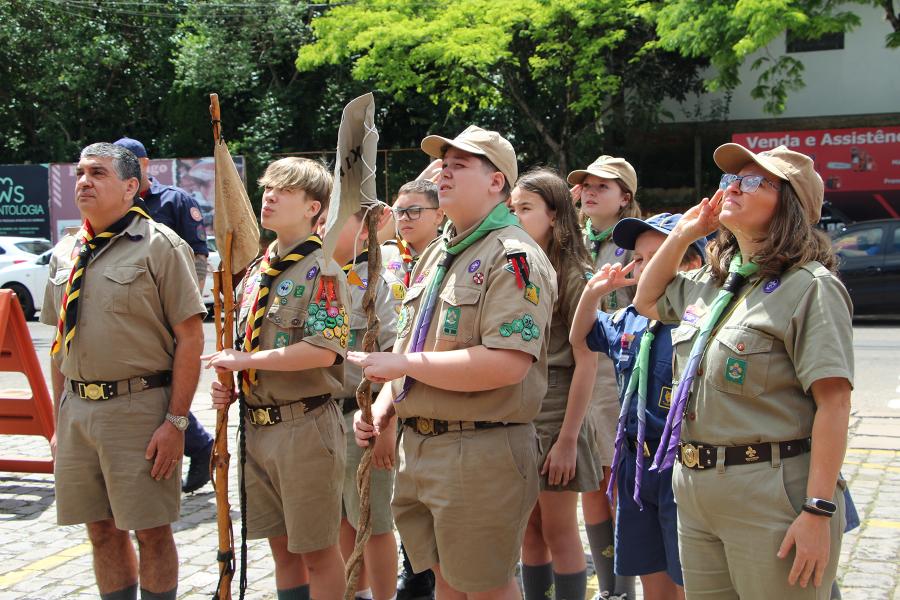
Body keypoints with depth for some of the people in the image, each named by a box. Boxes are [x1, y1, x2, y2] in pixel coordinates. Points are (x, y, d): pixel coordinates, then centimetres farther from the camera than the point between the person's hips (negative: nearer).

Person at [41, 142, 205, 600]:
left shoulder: (159, 245, -6)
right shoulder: (66, 253, 13)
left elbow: (190, 338, -10)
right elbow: (60, 343, 19)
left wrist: (176, 421, -15)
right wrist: (59, 421, 14)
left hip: (138, 407, -6)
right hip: (77, 409, 6)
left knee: (151, 531, 2)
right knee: (102, 531, 13)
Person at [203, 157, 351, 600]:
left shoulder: (322, 268, -10)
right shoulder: (256, 271, 13)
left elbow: (323, 349, -22)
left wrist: (245, 360, -16)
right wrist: (228, 385, 3)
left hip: (305, 426, -7)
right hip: (255, 425, 8)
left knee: (316, 551, 3)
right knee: (282, 548, 16)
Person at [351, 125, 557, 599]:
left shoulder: (513, 257, -13)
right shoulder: (435, 257, 16)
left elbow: (508, 363, -26)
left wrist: (404, 363, -20)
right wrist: (382, 409, 5)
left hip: (482, 453, -9)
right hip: (420, 448, 9)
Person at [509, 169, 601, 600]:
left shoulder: (573, 276, -8)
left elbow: (586, 362, -12)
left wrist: (568, 438, -16)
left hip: (555, 408, -6)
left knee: (558, 532, 2)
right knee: (529, 531, 13)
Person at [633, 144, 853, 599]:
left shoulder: (809, 286, -10)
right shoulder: (708, 284, 13)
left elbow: (833, 404, -16)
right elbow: (646, 302, 32)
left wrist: (819, 512, -21)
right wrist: (682, 234, 17)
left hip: (773, 496, -7)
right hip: (695, 492, 8)